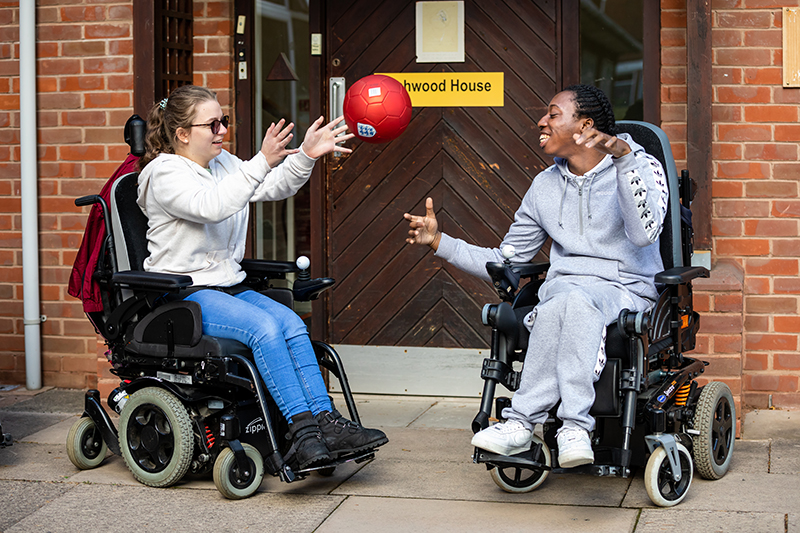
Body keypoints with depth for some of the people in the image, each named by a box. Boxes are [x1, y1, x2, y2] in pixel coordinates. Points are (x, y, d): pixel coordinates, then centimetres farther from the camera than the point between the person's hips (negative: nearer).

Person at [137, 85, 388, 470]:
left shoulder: (224, 163, 15)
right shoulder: (165, 172, -10)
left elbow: (275, 188, 8)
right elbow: (212, 206, -28)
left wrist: (306, 155, -9)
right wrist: (262, 162, -35)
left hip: (229, 287, 7)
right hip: (184, 295, -7)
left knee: (291, 323, -18)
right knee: (263, 327, -29)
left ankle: (325, 421, -23)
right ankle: (302, 430, -30)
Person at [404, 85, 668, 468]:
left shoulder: (639, 166, 4)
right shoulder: (545, 186, 19)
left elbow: (644, 232, -18)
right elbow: (505, 263, 22)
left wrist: (623, 155, -24)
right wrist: (439, 242, 13)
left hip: (625, 291, -3)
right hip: (561, 288, 3)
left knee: (569, 301, -37)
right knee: (566, 299, -35)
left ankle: (523, 421, -38)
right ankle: (574, 427, -41)